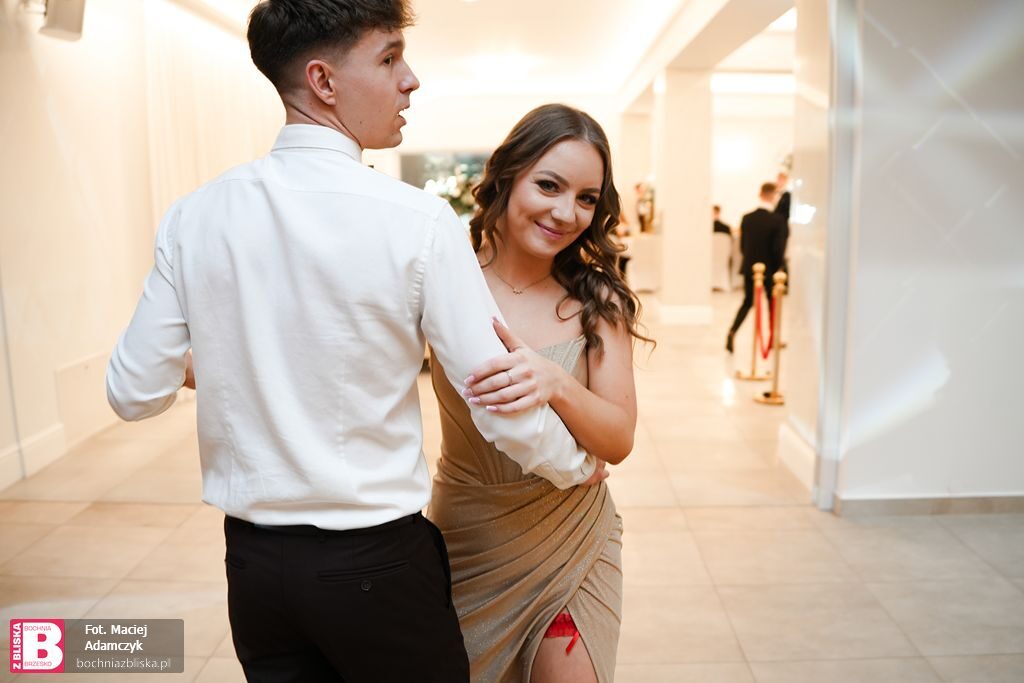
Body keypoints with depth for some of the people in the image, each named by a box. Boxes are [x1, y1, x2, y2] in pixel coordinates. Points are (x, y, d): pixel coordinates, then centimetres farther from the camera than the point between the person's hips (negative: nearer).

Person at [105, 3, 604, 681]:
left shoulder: (196, 216, -6)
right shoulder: (418, 221, -18)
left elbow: (135, 394, -2)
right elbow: (504, 411, -16)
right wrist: (579, 466, 4)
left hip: (254, 560, 4)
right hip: (377, 562, -3)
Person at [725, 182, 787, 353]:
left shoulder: (747, 218, -3)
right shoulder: (778, 220, -15)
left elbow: (742, 245, 3)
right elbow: (778, 248, -16)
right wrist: (778, 266, 1)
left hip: (749, 268, 3)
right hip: (769, 269, -3)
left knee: (747, 301, 14)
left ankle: (732, 331, -7)